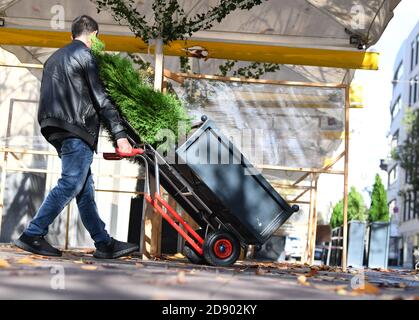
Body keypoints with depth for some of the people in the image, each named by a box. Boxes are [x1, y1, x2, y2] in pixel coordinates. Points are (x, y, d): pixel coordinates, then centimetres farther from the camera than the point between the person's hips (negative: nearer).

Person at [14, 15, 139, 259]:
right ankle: (32, 236, -10)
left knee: (85, 188, 7)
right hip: (76, 130, -9)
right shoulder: (84, 55, -3)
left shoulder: (55, 57, 24)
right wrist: (120, 134, -11)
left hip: (55, 129, 10)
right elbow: (100, 99, -10)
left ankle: (104, 243, 8)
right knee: (70, 185, -9)